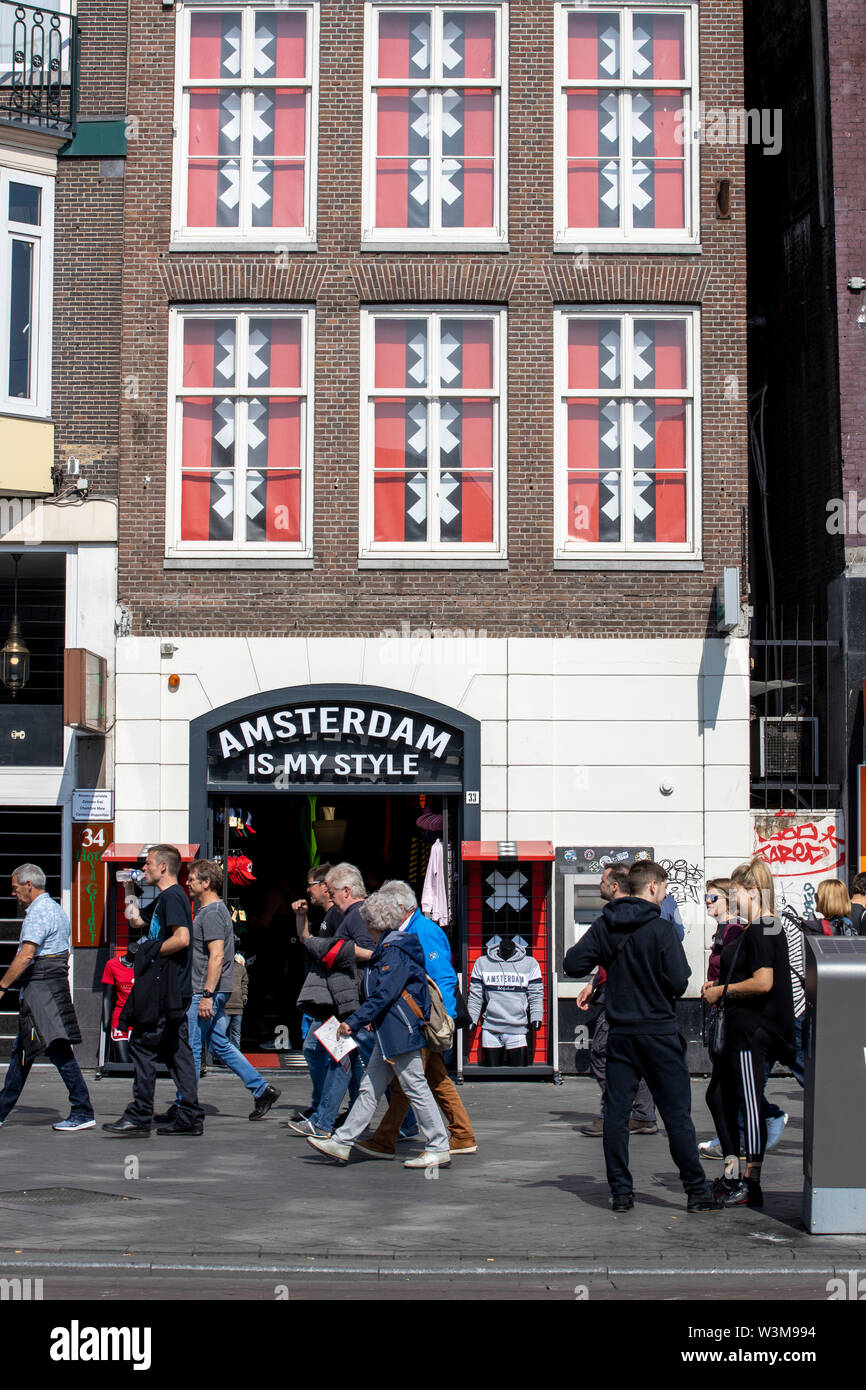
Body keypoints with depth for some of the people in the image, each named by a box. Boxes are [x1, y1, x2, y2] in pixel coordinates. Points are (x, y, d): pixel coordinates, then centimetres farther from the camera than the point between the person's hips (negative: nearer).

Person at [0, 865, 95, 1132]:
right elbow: (65, 953, 23)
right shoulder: (56, 909, 20)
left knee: (57, 1048, -11)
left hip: (41, 987, -11)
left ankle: (83, 1112, -12)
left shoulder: (39, 912, -12)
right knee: (22, 1049, 14)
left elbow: (26, 955, -20)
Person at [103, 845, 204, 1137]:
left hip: (163, 989, -10)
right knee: (176, 1050, 9)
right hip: (174, 989, 10)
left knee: (143, 1046, -5)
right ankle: (189, 1117, 9)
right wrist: (139, 922, 16)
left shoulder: (171, 897, -13)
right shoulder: (168, 897, 19)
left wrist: (152, 950, -12)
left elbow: (182, 938, -23)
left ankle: (139, 1116, -3)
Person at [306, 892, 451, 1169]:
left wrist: (353, 1022, -19)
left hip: (401, 1032, -10)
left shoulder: (395, 952, -15)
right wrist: (361, 1022, 19)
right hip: (388, 1034, 10)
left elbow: (383, 996, -22)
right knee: (370, 1088, 10)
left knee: (416, 1089, -4)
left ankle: (439, 1149, 3)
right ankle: (341, 1143, 13)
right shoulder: (387, 949, 16)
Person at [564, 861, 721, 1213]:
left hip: (619, 1034, 4)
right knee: (677, 1115, 2)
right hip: (658, 1032, -4)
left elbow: (573, 965, 0)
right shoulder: (661, 929, -12)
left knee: (615, 1114, 7)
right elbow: (678, 983, -15)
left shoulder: (604, 926, 3)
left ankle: (620, 1192, 7)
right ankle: (697, 1191, 5)